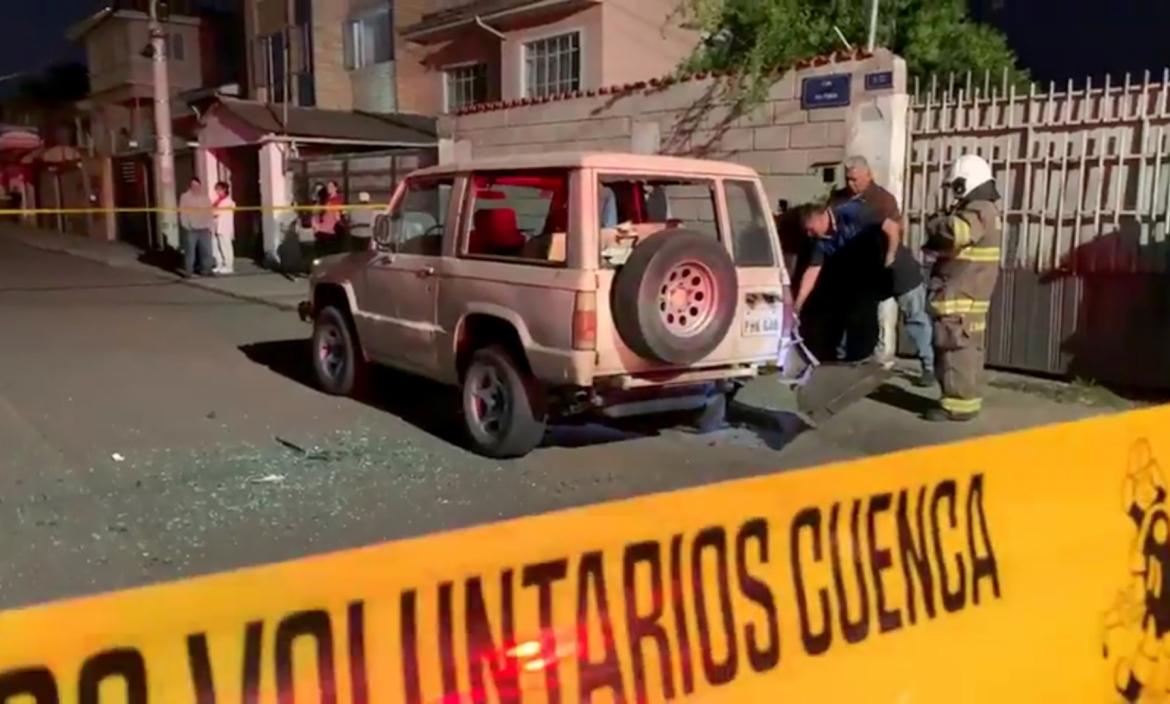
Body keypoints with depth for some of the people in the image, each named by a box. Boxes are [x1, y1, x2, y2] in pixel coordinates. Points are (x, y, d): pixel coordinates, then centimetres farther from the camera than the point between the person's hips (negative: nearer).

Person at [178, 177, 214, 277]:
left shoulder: (205, 197, 13)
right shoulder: (185, 197, 2)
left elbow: (209, 212, 12)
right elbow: (183, 212, -3)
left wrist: (210, 225, 4)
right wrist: (186, 225, -11)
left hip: (204, 229, 4)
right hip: (191, 229, -4)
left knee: (206, 250, 4)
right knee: (190, 251, -4)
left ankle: (205, 269, 12)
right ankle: (188, 270, 0)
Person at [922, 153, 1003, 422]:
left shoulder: (978, 211, -16)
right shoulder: (983, 209, 18)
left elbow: (955, 232, -35)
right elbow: (959, 238, 22)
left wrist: (936, 223, -16)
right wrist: (937, 245, 3)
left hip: (961, 296, -11)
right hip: (967, 294, 11)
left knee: (956, 349, -8)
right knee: (968, 349, 15)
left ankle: (958, 405, -6)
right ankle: (968, 399, 23)